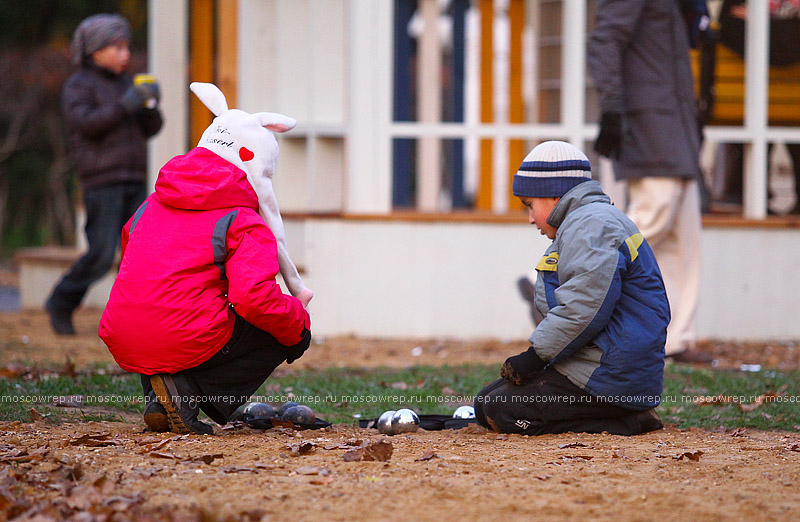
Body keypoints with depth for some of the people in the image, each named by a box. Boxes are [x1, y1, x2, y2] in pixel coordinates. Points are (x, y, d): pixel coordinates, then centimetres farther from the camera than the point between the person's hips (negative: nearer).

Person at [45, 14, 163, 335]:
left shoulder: (125, 84, 18)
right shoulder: (78, 86, 0)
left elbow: (150, 129, 14)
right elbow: (85, 123, -17)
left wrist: (150, 106, -7)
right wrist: (125, 106, -23)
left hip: (133, 182, 6)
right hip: (101, 182, -6)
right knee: (101, 255, -10)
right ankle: (61, 304, 7)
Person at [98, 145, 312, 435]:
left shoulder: (150, 206, 20)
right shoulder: (246, 224, -1)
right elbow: (253, 297, -16)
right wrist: (299, 324, 3)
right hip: (191, 343, -7)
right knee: (285, 333, 13)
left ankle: (157, 397, 9)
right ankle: (190, 390, -6)